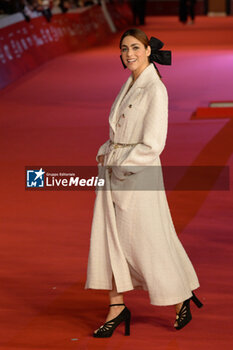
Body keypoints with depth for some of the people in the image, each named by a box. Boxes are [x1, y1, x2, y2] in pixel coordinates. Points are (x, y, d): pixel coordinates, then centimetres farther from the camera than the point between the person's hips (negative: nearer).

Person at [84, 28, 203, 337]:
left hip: (138, 173, -8)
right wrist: (105, 153, 4)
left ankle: (181, 298, 21)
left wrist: (120, 165, -14)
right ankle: (117, 308, 13)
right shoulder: (129, 85, 12)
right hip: (113, 171, 8)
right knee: (108, 238, 5)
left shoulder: (155, 89, -14)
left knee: (147, 242, 1)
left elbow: (152, 144, -18)